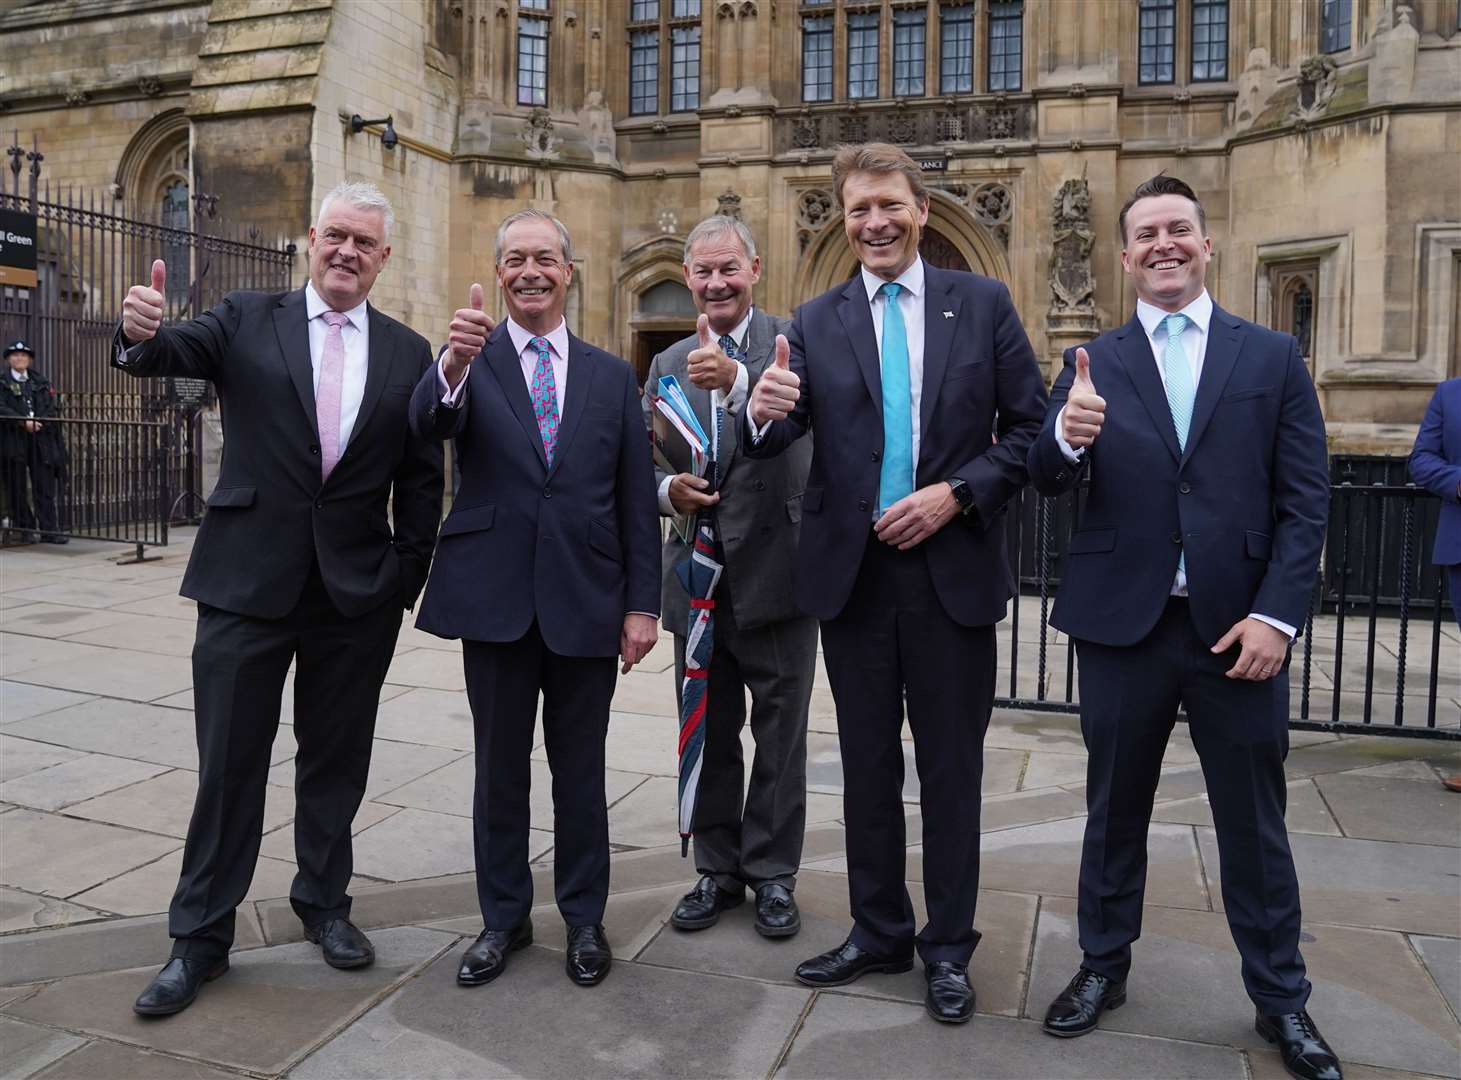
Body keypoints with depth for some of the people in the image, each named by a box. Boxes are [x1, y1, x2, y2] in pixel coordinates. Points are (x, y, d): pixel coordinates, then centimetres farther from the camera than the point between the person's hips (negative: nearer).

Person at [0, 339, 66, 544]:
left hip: (41, 438, 2)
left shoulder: (41, 382, 16)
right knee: (17, 487, 3)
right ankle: (25, 529, 9)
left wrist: (39, 422, -10)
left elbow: (53, 408, 7)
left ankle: (49, 529, -2)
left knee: (45, 487, -2)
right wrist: (24, 422, -18)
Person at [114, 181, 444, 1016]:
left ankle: (324, 903, 33)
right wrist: (143, 333, -38)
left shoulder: (408, 353, 6)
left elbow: (422, 478, 6)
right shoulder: (248, 321, 3)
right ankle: (201, 935, 23)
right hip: (250, 580, -1)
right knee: (229, 762, 7)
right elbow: (175, 354, -15)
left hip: (358, 591, 2)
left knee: (336, 759, 14)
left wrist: (409, 576, 1)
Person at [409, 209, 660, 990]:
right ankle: (504, 917, 29)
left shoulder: (611, 376, 7)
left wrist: (642, 603, 0)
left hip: (586, 599, 1)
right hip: (495, 596, -1)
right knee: (499, 770, 12)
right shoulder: (470, 361, 3)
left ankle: (584, 917, 28)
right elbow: (430, 423, -20)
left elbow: (636, 499, 5)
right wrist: (454, 364, -41)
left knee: (579, 770, 12)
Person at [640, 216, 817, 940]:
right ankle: (718, 868, 29)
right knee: (707, 731, 13)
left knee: (779, 730, 7)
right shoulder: (668, 364, 11)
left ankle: (772, 873, 23)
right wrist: (667, 490, -10)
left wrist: (736, 379, -42)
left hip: (776, 567, -4)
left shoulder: (790, 341, -3)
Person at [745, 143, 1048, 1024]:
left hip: (954, 568, -1)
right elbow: (775, 445, -5)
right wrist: (765, 413, -28)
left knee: (951, 766, 9)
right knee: (868, 763, 13)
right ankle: (879, 932, 31)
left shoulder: (982, 303, 2)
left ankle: (949, 947, 26)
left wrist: (957, 494, -15)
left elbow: (1031, 427, -1)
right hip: (853, 571, 2)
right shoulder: (817, 322, 5)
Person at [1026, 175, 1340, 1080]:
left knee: (1255, 822, 11)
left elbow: (1305, 501, 0)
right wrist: (1066, 436, -27)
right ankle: (1104, 965, 33)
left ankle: (1281, 997, 30)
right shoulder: (1094, 364, 5)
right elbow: (1049, 483, -5)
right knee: (1115, 808, 14)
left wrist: (1277, 615, -10)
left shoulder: (1273, 357, 4)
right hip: (1124, 622, 1)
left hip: (1236, 627, 0)